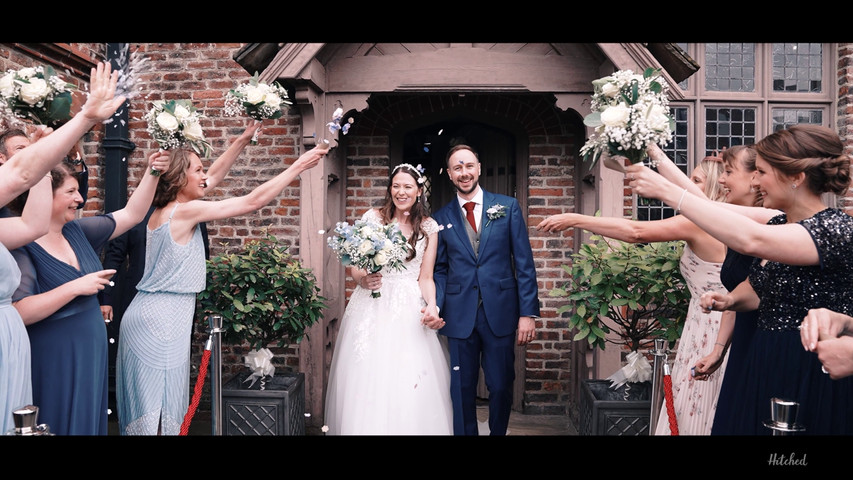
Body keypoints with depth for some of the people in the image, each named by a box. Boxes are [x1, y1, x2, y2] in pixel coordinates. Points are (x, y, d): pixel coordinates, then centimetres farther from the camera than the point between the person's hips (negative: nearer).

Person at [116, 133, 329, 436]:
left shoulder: (163, 210, 9)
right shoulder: (185, 211, -15)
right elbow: (252, 201, -16)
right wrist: (298, 166, -12)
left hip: (149, 316, 9)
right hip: (161, 321, -9)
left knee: (149, 406, 14)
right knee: (159, 410, -2)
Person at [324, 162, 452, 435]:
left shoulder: (429, 227, 5)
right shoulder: (372, 218, 2)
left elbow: (425, 277, 4)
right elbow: (354, 264, 3)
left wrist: (432, 308, -14)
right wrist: (362, 280, -19)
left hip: (410, 310, 0)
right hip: (372, 308, 0)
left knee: (413, 386, -2)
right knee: (368, 379, 1)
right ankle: (367, 427, 18)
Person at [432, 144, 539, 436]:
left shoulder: (508, 207, 4)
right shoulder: (441, 218, 7)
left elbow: (524, 263, 0)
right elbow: (440, 269, 8)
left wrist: (528, 312, -6)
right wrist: (435, 307, -9)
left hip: (501, 313, 0)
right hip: (460, 316, 1)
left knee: (501, 386, 8)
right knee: (462, 389, 9)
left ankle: (498, 432, 31)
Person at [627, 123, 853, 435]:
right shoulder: (777, 225, 6)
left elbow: (751, 240, -37)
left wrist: (666, 190, -34)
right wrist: (730, 299, -4)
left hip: (814, 382, -7)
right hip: (763, 369, 7)